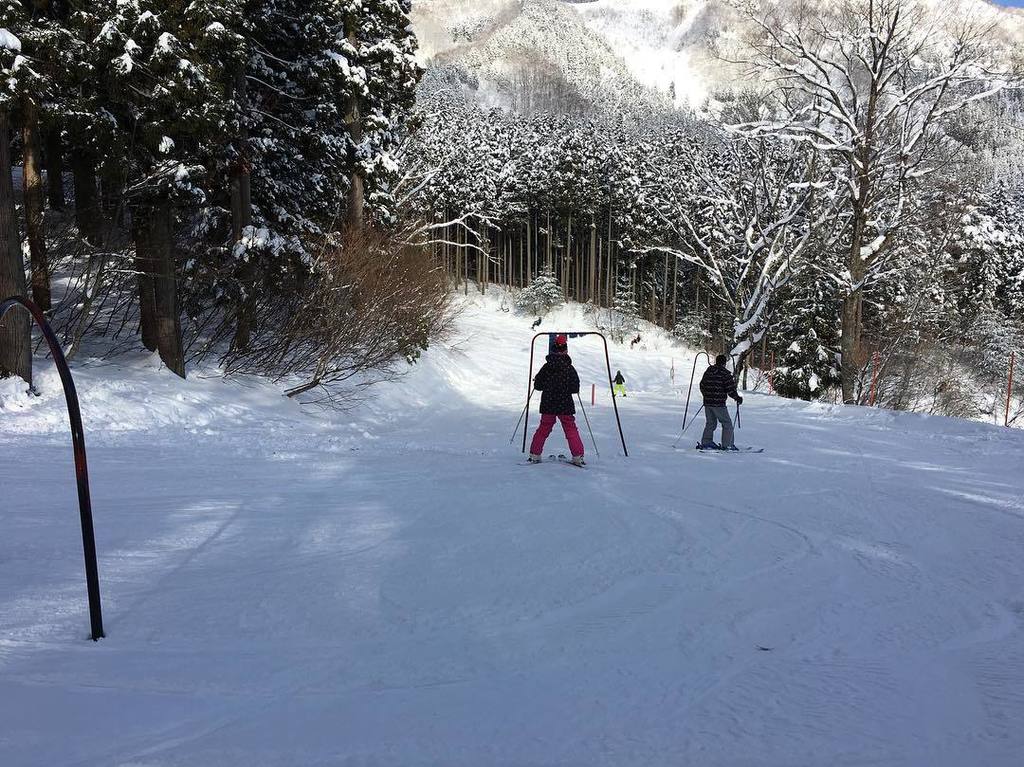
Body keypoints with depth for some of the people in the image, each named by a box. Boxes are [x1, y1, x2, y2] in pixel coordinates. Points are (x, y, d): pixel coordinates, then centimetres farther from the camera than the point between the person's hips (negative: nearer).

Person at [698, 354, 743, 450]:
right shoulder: (725, 373, -11)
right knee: (727, 424, 3)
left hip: (707, 402, 7)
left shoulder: (708, 371, 9)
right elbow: (730, 389, -13)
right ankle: (727, 445, 0)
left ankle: (706, 442, 18)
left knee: (711, 423, 19)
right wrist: (737, 398, 3)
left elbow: (702, 385, 16)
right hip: (719, 403, -7)